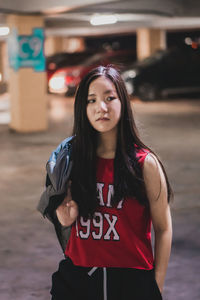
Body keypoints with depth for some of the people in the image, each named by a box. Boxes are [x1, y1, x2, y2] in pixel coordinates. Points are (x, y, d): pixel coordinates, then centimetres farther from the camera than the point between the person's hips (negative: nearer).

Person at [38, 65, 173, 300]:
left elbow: (163, 229, -4)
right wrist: (66, 215, -10)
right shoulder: (70, 159, 0)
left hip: (132, 281, -3)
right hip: (75, 280, 3)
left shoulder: (145, 163, -9)